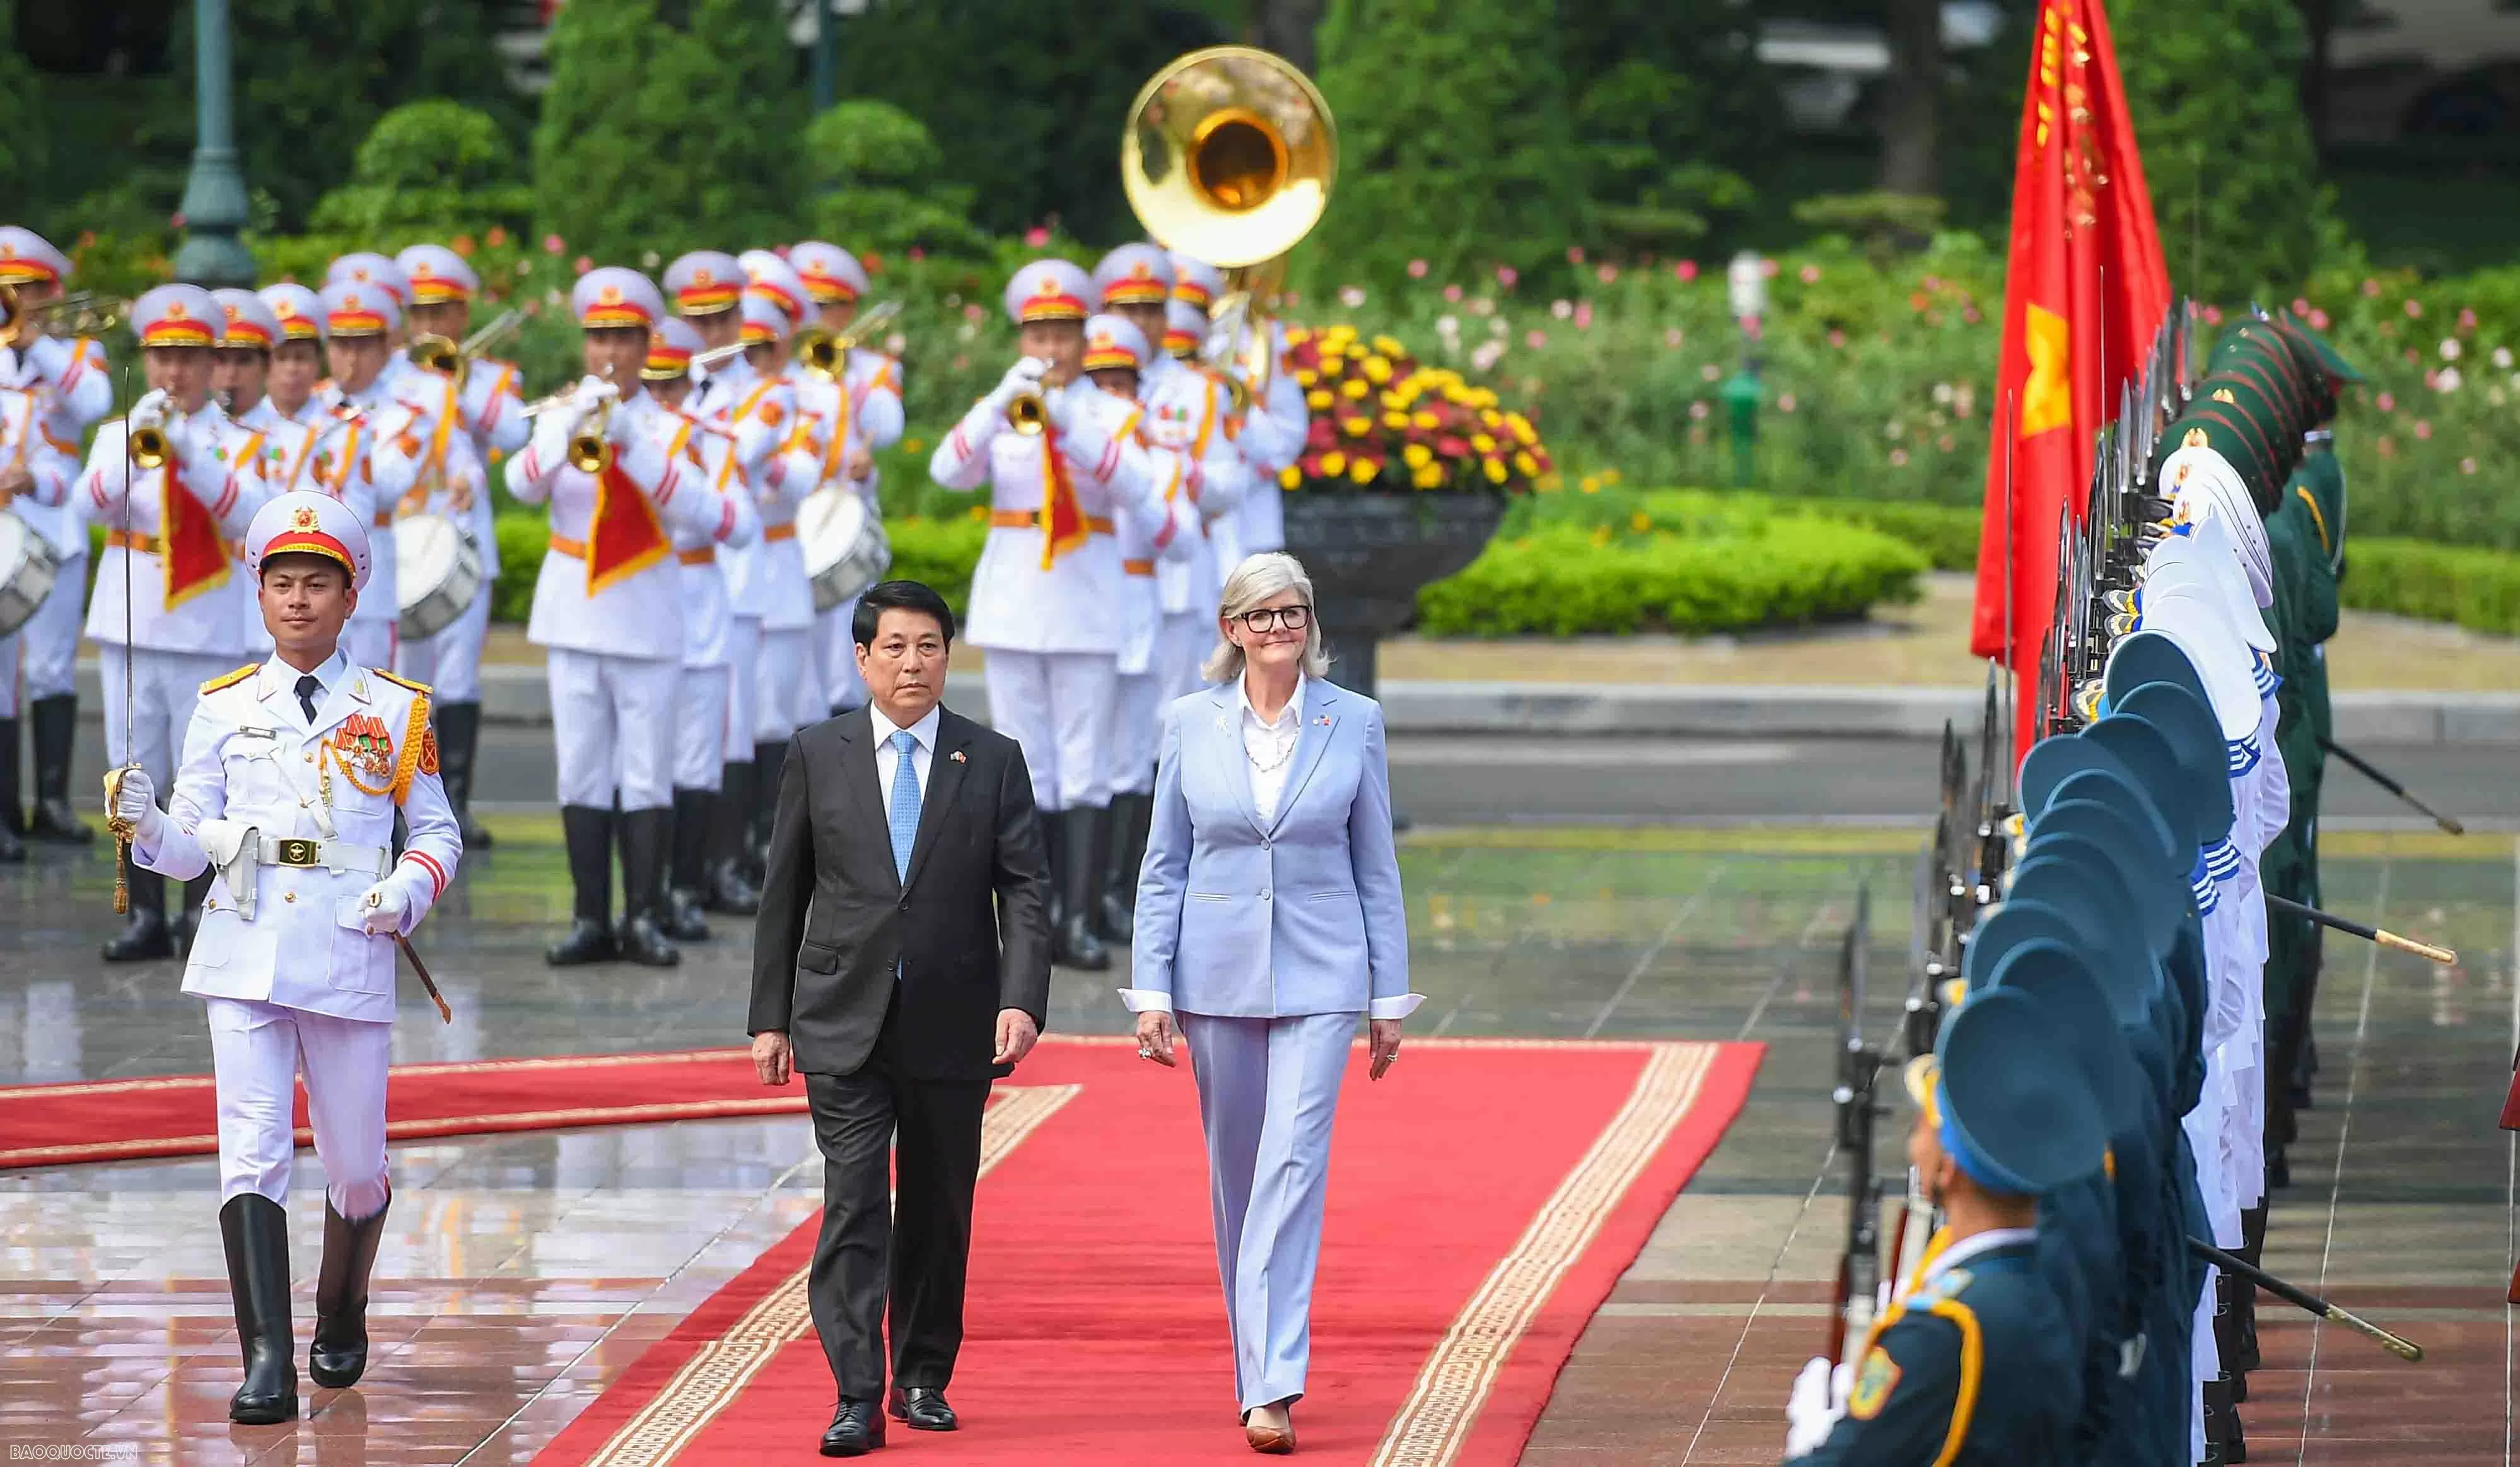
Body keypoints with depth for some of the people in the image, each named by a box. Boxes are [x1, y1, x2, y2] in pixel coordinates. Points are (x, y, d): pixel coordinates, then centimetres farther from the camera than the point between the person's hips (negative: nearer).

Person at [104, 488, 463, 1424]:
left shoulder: (395, 711, 7)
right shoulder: (224, 709, 9)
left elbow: (439, 834, 12)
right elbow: (193, 849, 10)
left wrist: (409, 891, -8)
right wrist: (147, 826, -12)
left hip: (351, 961, 0)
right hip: (244, 959, 0)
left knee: (355, 1165, 9)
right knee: (253, 1154, -13)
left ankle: (341, 1322, 36)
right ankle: (268, 1363, -17)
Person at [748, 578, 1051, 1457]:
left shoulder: (994, 762, 4)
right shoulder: (818, 757, 5)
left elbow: (1025, 891, -1)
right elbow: (784, 895, 8)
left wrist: (1021, 1000, -15)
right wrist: (771, 1017, 5)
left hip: (952, 1024, 1)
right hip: (845, 1023, -1)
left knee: (938, 1212, 10)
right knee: (855, 1206, -9)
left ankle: (925, 1379, 23)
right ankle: (858, 1399, -12)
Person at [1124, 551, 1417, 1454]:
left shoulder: (1354, 722, 1)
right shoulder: (1191, 723, 3)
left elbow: (1377, 866, 5)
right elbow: (1164, 865, 5)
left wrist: (1390, 997, 4)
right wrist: (1151, 991, -1)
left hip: (1319, 973, -2)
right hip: (1218, 972, 2)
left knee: (1294, 1163, -14)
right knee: (1235, 1173, 9)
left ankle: (1274, 1389, -19)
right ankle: (1259, 1368, 24)